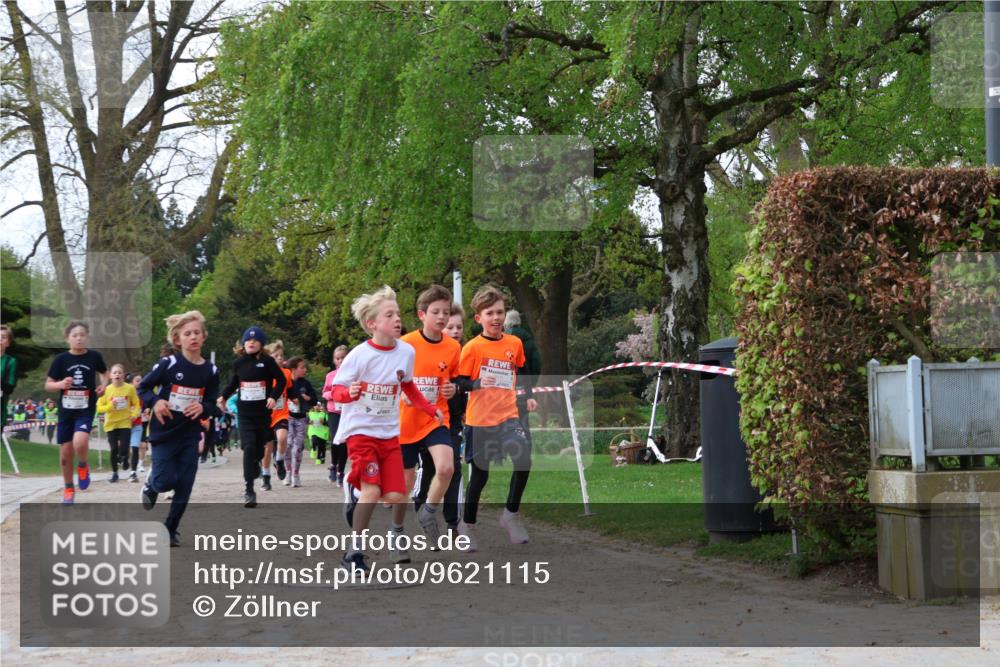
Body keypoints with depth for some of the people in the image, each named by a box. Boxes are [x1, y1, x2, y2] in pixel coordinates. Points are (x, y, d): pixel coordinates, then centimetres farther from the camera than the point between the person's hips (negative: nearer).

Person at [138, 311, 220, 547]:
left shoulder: (210, 371, -4)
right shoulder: (168, 364, -13)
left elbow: (212, 404, 5)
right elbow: (143, 388, -4)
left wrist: (203, 408, -17)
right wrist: (155, 402, -23)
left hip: (190, 436, 3)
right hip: (164, 433, -3)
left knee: (184, 487, 4)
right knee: (166, 481, -7)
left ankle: (170, 529, 20)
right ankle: (151, 485, 30)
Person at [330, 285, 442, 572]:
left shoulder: (407, 351, -1)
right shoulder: (359, 355, -15)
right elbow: (335, 390, -10)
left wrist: (429, 408, 12)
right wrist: (350, 393, -32)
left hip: (389, 432, 5)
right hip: (360, 429, -5)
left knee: (395, 496, -4)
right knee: (372, 490, -19)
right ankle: (354, 551, -4)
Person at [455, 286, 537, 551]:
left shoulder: (514, 343, 5)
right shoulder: (472, 347, -7)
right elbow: (460, 382, -6)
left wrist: (528, 396, 11)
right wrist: (478, 383, -25)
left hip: (508, 415, 3)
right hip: (480, 419, -3)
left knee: (524, 458, -21)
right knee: (479, 474, 5)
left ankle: (511, 514, -2)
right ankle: (467, 524, 25)